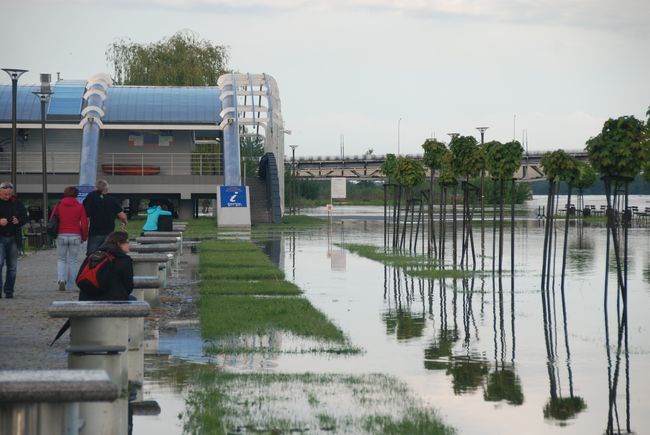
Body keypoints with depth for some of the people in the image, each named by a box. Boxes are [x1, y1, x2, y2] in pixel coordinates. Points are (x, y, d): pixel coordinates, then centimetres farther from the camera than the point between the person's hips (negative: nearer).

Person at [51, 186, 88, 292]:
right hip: (75, 236, 0)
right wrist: (84, 237, 10)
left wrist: (54, 234, 17)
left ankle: (61, 280, -11)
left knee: (61, 259, 12)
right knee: (73, 261, 7)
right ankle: (71, 286, 6)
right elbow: (84, 223, -1)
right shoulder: (79, 207, 2)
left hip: (61, 236, 1)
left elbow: (52, 221, 3)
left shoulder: (59, 206, 4)